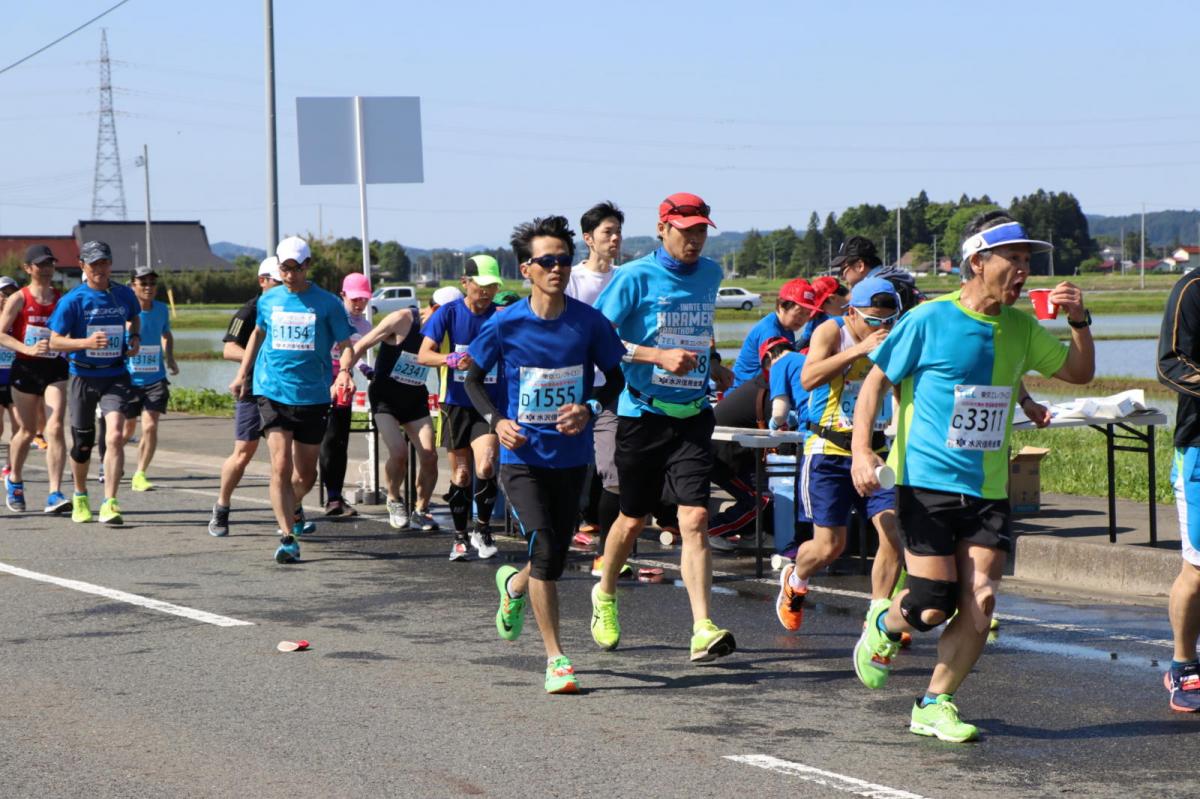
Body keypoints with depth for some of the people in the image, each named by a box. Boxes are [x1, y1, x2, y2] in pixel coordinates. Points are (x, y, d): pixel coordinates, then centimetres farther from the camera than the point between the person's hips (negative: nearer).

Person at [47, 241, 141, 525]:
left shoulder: (124, 295, 3)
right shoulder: (72, 300, -8)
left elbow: (134, 318, 26)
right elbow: (55, 341, -8)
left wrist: (135, 338, 6)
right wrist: (86, 343, -24)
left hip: (116, 376, 1)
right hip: (83, 377, -1)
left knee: (116, 435, -19)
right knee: (83, 444, 9)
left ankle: (109, 505, -18)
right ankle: (80, 497, 36)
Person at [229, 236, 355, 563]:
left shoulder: (327, 303, -2)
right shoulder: (268, 300, 6)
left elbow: (346, 344, -1)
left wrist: (344, 372, -21)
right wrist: (243, 374, 24)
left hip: (313, 396, 0)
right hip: (272, 392, 0)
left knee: (306, 473, 11)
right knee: (281, 466, -14)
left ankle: (293, 509, 44)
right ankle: (287, 537, -11)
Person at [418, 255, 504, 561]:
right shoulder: (449, 312, -4)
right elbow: (423, 355, -10)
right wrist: (451, 359, -29)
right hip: (458, 404, 1)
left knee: (485, 466, -20)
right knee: (461, 474, 8)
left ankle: (482, 528, 0)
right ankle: (460, 536, 24)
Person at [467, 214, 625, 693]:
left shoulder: (589, 322, -5)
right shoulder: (506, 325, -8)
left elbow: (615, 378, 7)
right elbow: (473, 379, 5)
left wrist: (589, 408, -13)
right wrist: (496, 420, -12)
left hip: (571, 458, 3)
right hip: (522, 457, -3)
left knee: (556, 558, 12)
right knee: (544, 548, -17)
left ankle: (513, 584, 49)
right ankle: (555, 658, -8)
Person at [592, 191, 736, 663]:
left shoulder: (710, 274, 10)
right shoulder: (636, 277, -8)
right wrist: (658, 355, -21)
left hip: (692, 415, 3)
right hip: (643, 413, -3)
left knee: (695, 519, -12)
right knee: (633, 519, 10)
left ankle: (703, 631, -18)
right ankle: (605, 595, 39)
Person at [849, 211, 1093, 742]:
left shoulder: (1021, 329, 8)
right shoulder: (929, 320, -7)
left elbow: (1079, 372, 19)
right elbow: (876, 380, -1)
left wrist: (1079, 322, 0)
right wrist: (861, 449, -14)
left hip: (989, 491, 5)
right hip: (927, 483, -4)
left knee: (980, 603, -8)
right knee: (933, 607, -9)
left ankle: (934, 705, 10)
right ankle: (884, 627, 26)